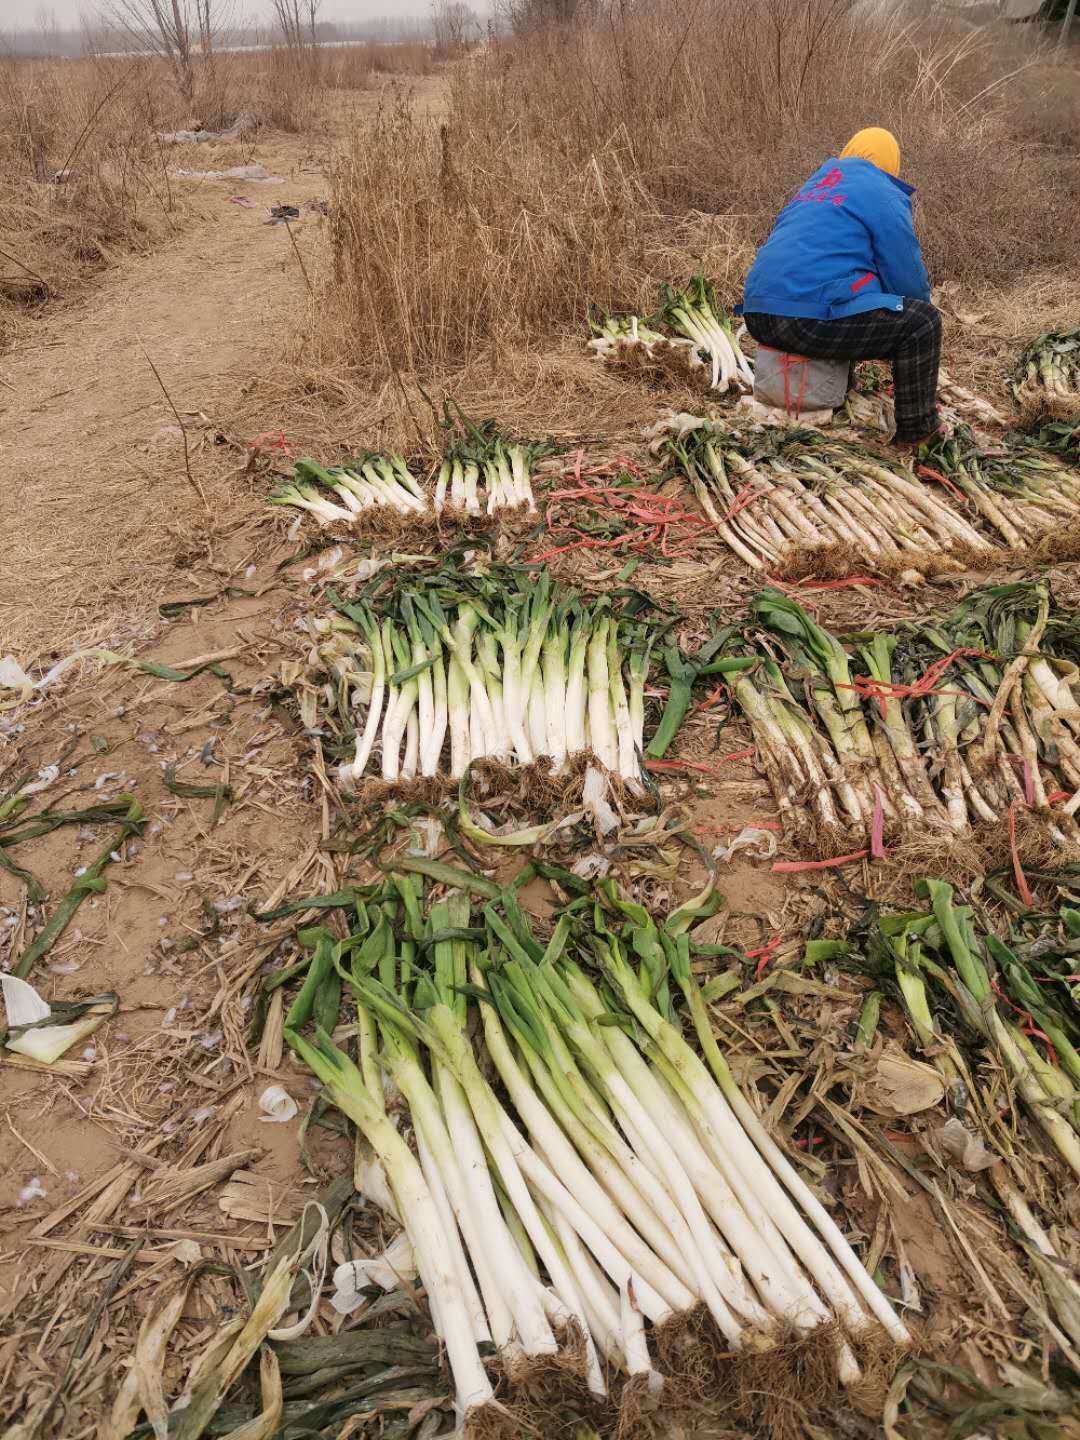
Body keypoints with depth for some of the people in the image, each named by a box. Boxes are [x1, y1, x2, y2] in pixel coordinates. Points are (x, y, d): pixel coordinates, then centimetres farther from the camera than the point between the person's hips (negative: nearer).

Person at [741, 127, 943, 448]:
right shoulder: (883, 194, 4)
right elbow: (909, 280, 4)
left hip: (758, 317, 9)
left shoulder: (814, 185, 28)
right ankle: (917, 431, 7)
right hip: (810, 319, -9)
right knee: (922, 320, 1)